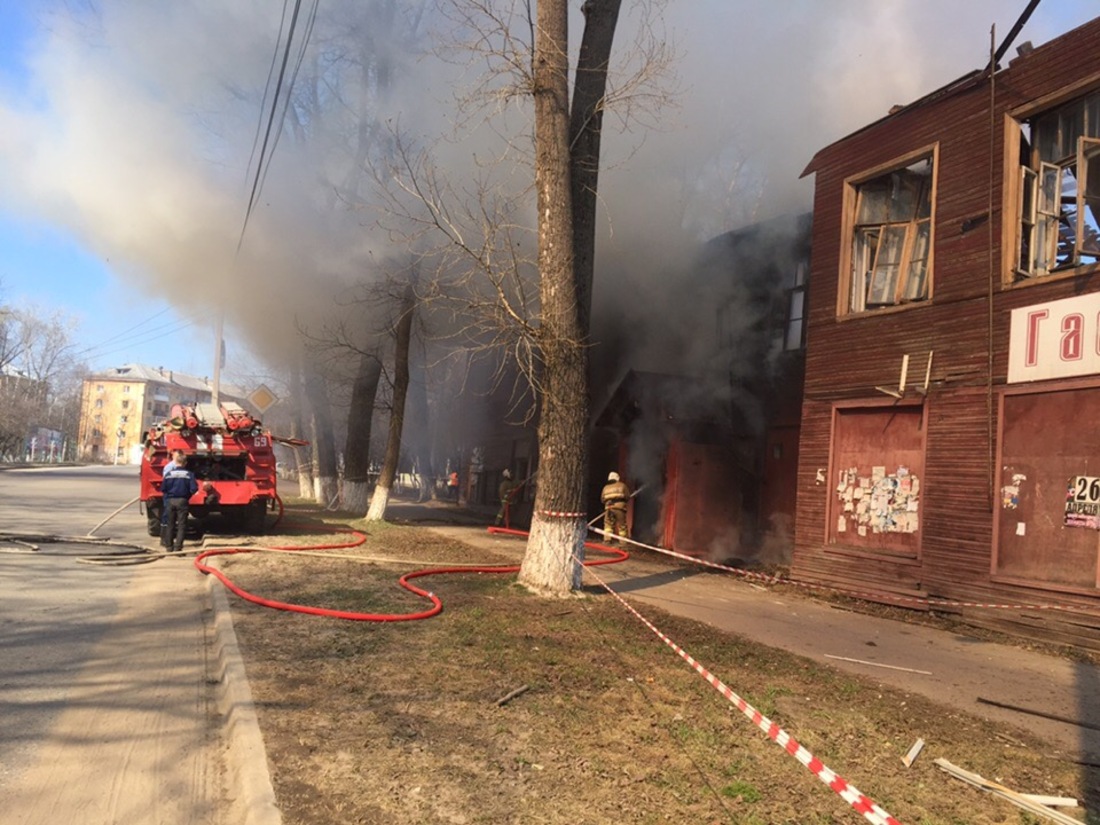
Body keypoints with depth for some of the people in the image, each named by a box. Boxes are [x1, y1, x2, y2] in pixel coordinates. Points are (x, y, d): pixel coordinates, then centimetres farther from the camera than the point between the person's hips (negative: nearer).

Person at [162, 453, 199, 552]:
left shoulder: (169, 473, -2)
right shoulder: (189, 474, -9)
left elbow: (163, 489, 0)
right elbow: (194, 489, -14)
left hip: (170, 501, 3)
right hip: (182, 501, -3)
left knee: (170, 525, 15)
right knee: (181, 526, 2)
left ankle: (170, 546, 22)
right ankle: (177, 547, -4)